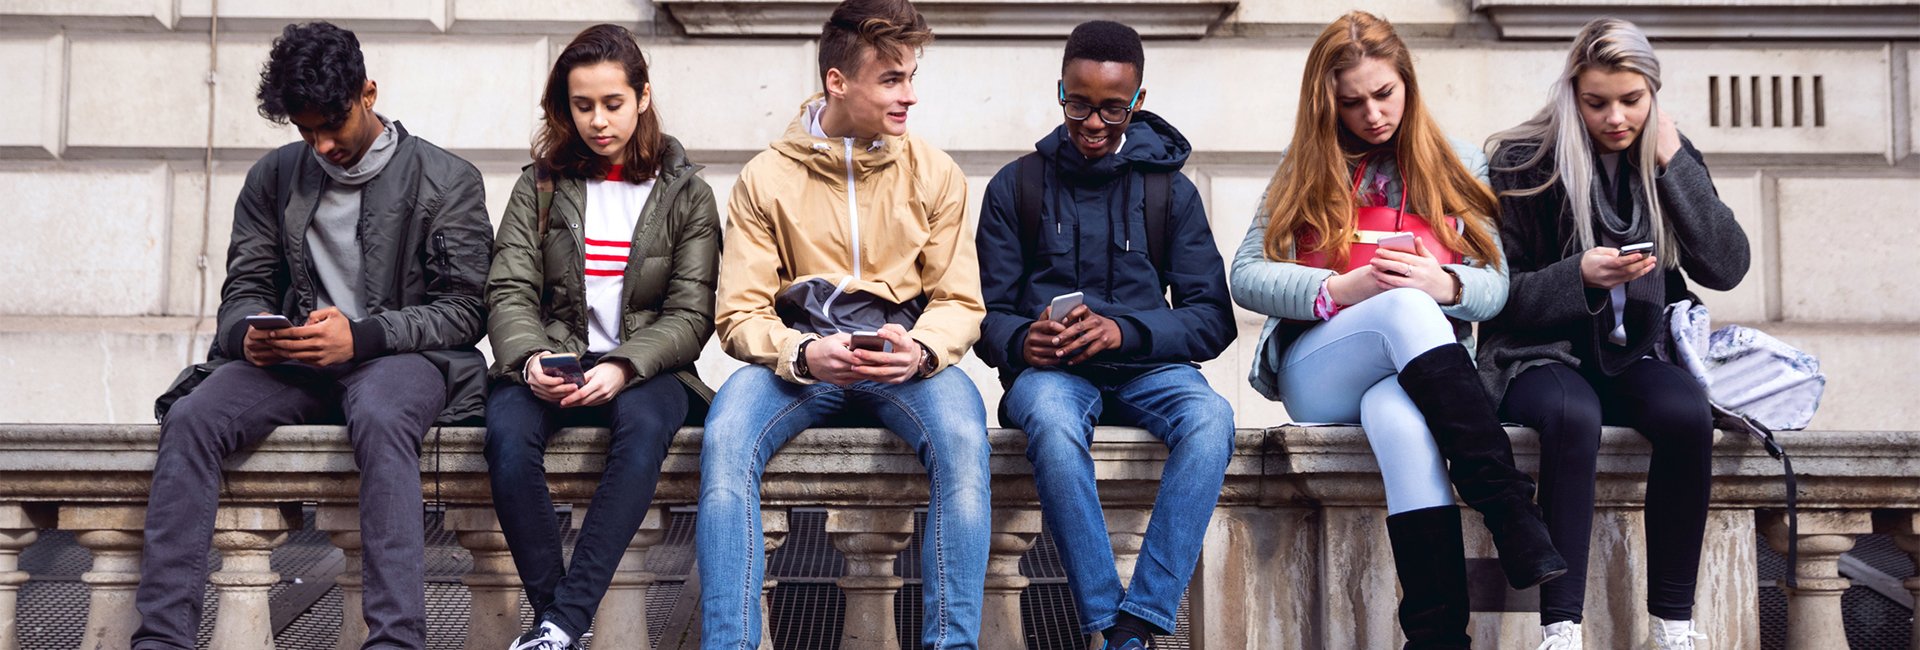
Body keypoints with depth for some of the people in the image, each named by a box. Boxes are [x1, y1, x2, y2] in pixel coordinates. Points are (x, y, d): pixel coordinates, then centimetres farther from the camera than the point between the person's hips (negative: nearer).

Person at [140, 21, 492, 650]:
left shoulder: (447, 180, 1)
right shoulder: (273, 178, 13)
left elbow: (464, 310, -4)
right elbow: (243, 288, 15)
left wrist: (361, 336, -19)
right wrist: (248, 335, -11)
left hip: (400, 357, -4)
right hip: (293, 361, 4)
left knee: (379, 417, -39)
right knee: (191, 417, -24)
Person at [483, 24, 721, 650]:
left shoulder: (686, 194, 7)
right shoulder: (539, 186, 11)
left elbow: (690, 314, 0)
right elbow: (510, 291, 3)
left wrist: (624, 367, -19)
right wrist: (529, 358, -19)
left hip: (643, 366, -1)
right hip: (553, 362, 1)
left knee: (645, 428, -37)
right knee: (508, 432, -33)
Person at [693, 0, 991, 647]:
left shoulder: (934, 173, 5)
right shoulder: (766, 178, 2)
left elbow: (960, 301, 4)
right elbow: (740, 314, -1)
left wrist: (921, 349, -19)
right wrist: (804, 353, -22)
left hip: (903, 360, 0)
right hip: (798, 357, 0)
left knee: (963, 438, -33)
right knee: (724, 440, -31)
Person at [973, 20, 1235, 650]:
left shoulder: (1171, 191, 11)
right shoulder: (1016, 185, 10)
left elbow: (1212, 318, 2)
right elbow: (987, 315, 6)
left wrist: (1125, 330, -16)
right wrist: (1022, 340, -18)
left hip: (1145, 367, 1)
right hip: (1049, 369, -1)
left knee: (1210, 417, -33)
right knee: (1052, 419, -38)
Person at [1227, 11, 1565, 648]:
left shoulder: (1458, 166, 17)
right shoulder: (1307, 169, 15)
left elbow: (1495, 285, 10)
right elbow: (1245, 278, 4)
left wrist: (1445, 285, -15)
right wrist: (1340, 289, -14)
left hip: (1419, 373, 1)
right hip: (1316, 378, 0)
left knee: (1399, 418, -41)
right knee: (1407, 308, -37)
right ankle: (1513, 516, -46)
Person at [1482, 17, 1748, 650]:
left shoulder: (1669, 156, 8)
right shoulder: (1524, 161, -4)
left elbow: (1727, 268, -3)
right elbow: (1499, 295, -3)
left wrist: (1673, 164, -7)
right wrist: (1579, 276, -21)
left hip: (1631, 355, 3)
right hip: (1540, 354, -3)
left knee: (1687, 413, -30)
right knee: (1573, 415, -36)